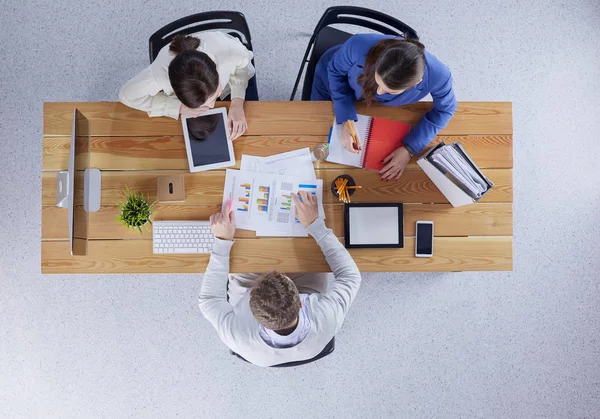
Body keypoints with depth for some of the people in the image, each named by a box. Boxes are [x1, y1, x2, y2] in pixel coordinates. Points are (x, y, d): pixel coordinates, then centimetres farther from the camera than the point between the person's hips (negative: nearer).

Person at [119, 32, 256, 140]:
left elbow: (242, 67, -19)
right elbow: (127, 95, -25)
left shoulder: (231, 50, -44)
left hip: (233, 82, 1)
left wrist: (238, 102, -36)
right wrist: (180, 107, -35)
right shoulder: (162, 71, -44)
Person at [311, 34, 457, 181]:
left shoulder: (437, 76, -41)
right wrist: (346, 119, -35)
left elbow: (445, 109, -20)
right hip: (332, 78, -1)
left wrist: (409, 149, -28)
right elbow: (335, 70, -25)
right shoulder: (360, 45, -47)